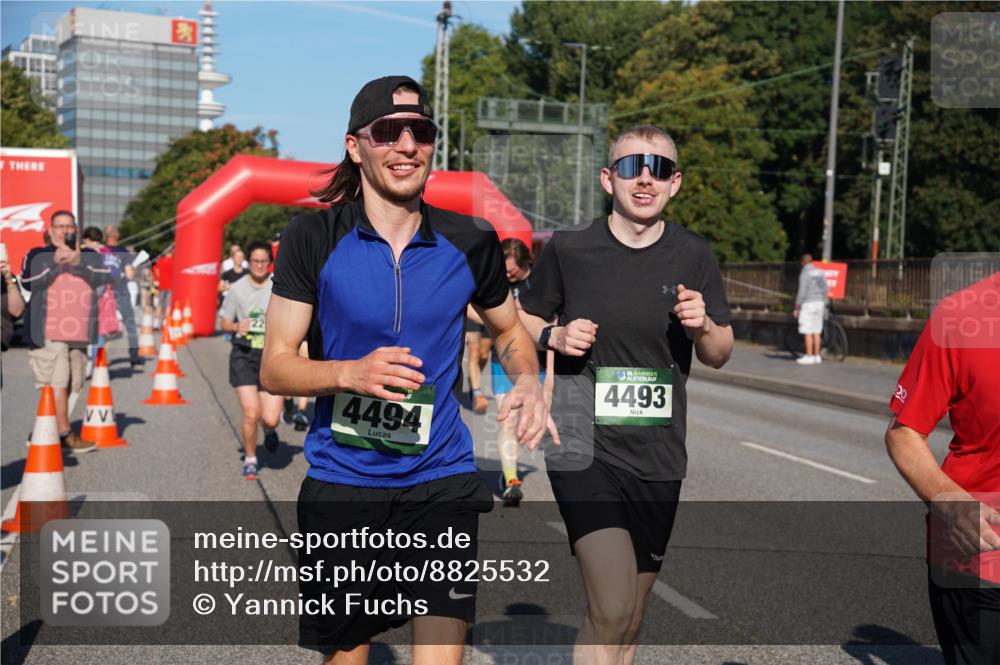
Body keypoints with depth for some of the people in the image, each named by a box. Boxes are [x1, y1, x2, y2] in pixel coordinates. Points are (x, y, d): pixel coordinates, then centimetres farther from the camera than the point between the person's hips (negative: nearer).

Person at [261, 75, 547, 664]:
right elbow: (274, 367, -6)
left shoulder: (471, 244, 0)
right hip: (341, 480, 0)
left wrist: (528, 382, -6)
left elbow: (510, 330, 17)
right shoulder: (314, 239, -6)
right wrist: (351, 373, -25)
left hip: (442, 478, 1)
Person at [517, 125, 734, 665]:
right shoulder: (568, 249, -2)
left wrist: (703, 326, -12)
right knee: (611, 610, -19)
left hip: (658, 457, 4)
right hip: (584, 447, -3)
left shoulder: (693, 256, 4)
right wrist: (555, 336, -11)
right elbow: (521, 321, 11)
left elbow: (719, 355, 10)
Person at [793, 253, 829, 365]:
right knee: (816, 332, 11)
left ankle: (809, 357, -6)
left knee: (807, 332, -4)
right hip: (819, 302, 7)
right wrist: (823, 304, 21)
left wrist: (796, 308, -10)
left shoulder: (804, 273, -12)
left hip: (808, 303, -7)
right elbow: (826, 289, 11)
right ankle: (817, 356, 12)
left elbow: (801, 292, -16)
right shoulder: (820, 272, 10)